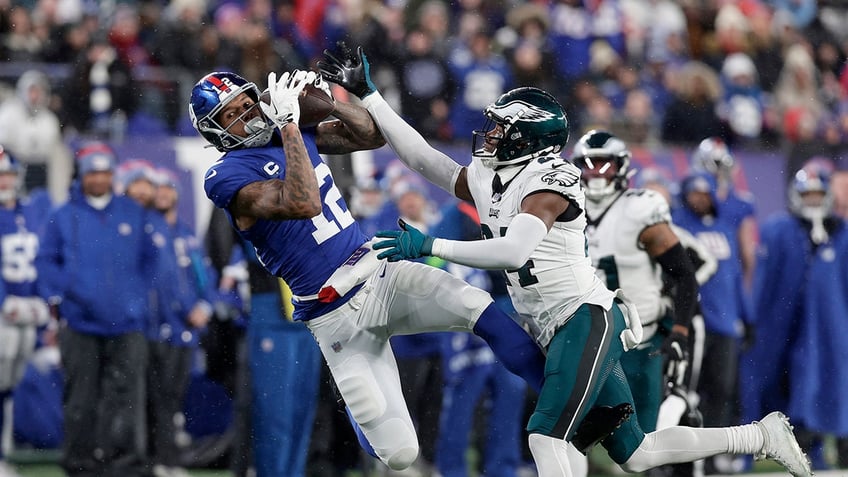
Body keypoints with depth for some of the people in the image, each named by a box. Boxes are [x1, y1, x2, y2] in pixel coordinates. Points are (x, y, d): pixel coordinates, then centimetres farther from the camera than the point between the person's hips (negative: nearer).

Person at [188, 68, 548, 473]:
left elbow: (371, 136, 14)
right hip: (338, 318, -6)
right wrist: (289, 124, -26)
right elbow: (303, 204, -29)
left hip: (380, 276, 6)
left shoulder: (291, 134, 9)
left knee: (476, 307, -22)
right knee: (399, 455, -7)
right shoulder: (227, 177, -13)